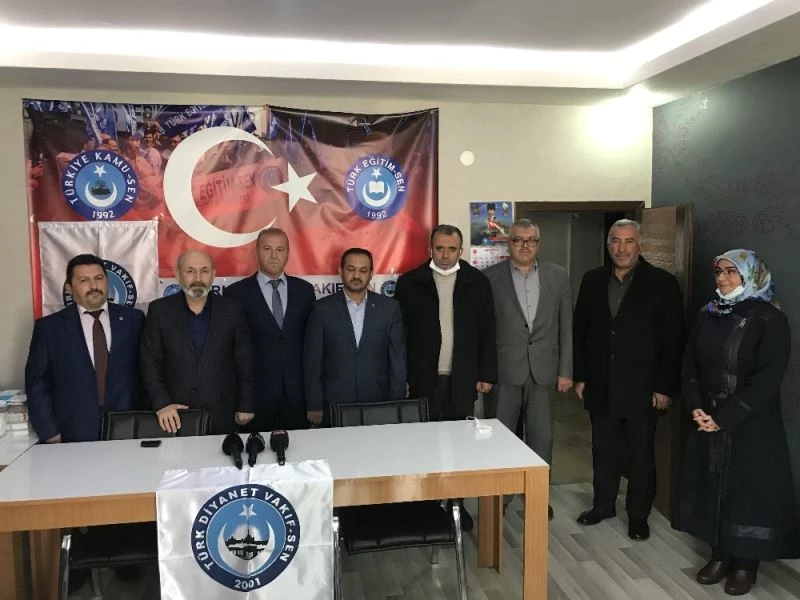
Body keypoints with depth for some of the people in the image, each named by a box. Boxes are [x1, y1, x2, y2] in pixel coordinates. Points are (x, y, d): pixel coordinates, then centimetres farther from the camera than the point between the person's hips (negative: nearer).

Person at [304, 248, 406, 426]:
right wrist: (314, 406, -3)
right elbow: (313, 361, 0)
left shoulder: (389, 307, 2)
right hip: (334, 406, -1)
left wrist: (396, 404, -1)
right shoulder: (322, 309, -2)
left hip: (378, 405, 1)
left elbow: (397, 358, 3)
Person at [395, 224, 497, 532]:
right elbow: (400, 333, 0)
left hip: (463, 379, 1)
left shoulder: (477, 282, 3)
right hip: (423, 379, -1)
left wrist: (486, 374, 2)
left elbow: (486, 331, 5)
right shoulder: (410, 282, 0)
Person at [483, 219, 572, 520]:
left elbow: (566, 326, 5)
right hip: (505, 370, -1)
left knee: (541, 438, 10)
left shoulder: (558, 276, 5)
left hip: (543, 370, 2)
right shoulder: (490, 277, -1)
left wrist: (566, 370, 1)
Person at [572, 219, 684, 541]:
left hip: (642, 387, -3)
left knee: (641, 453, 9)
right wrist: (580, 376, 4)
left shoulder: (662, 283, -6)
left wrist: (665, 387, -10)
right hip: (601, 384, 3)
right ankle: (603, 504, 31)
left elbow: (673, 339, -7)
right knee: (603, 450, 14)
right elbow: (579, 330, 8)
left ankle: (638, 515, 24)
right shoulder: (593, 281, 5)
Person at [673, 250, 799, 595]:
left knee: (749, 491, 4)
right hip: (708, 422, 5)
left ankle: (746, 563, 21)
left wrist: (723, 418, -18)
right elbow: (690, 364, 6)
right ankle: (720, 555, 25)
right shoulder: (708, 317, 7)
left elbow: (767, 380, -16)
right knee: (712, 486, 10)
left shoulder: (771, 320, -10)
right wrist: (696, 407, -9)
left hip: (752, 427, -5)